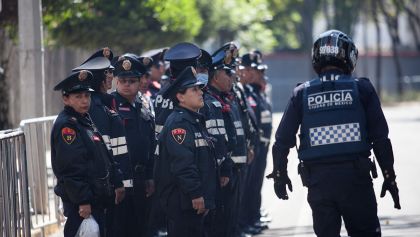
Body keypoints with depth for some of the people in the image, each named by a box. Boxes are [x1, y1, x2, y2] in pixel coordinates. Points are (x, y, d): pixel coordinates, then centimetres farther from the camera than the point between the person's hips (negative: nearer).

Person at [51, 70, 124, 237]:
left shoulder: (85, 121, 15)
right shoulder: (66, 126, -16)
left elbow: (104, 157, 22)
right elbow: (70, 167, -21)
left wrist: (116, 182, 18)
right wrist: (82, 201, -22)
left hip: (96, 199, 10)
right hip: (81, 203, -10)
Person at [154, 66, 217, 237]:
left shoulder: (196, 121, 18)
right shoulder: (178, 123, -15)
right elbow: (182, 163, -23)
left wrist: (205, 197, 22)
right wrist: (196, 194, -23)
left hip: (197, 199, 11)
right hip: (182, 201, -11)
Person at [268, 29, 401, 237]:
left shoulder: (302, 94, 5)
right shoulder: (361, 89, 1)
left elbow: (283, 140, 4)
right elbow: (380, 137, -1)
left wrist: (279, 174, 18)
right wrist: (389, 176, 7)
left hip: (318, 179, 2)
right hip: (355, 174, -2)